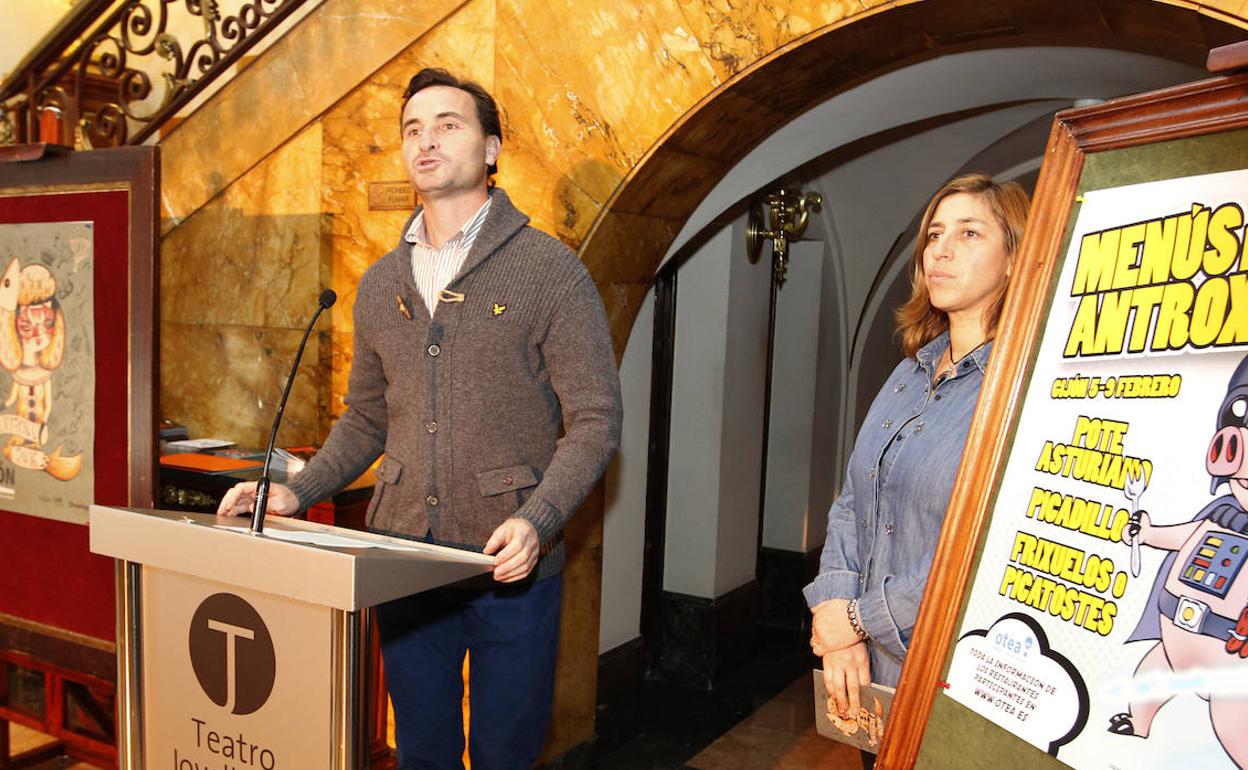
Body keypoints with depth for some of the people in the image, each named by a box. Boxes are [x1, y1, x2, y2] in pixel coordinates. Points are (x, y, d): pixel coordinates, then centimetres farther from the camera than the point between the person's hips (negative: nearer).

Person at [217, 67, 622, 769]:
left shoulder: (549, 269, -6)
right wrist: (297, 493, 3)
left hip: (511, 567, -4)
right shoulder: (382, 285, 10)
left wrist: (537, 520, -23)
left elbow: (595, 420, -9)